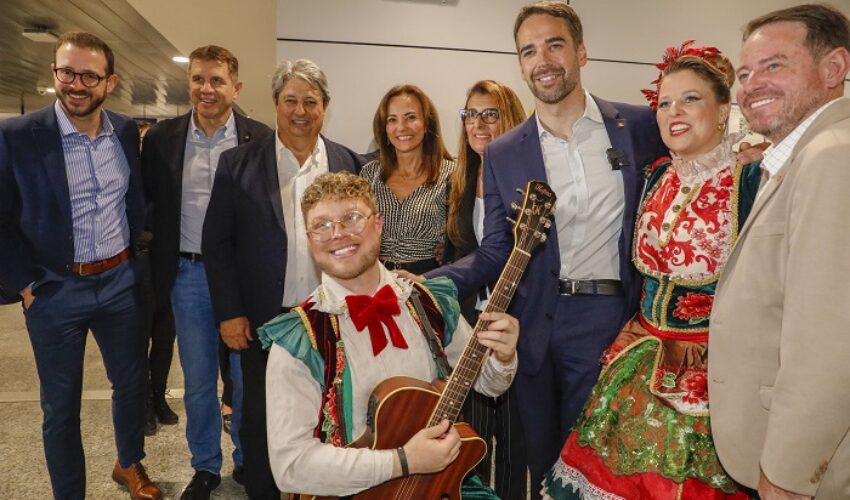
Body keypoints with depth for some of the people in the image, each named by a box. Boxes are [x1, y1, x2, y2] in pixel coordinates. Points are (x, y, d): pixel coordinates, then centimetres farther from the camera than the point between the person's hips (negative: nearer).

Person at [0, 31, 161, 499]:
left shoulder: (127, 131, 0)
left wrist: (134, 254, 8)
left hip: (121, 281, 4)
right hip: (54, 291, -3)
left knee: (132, 381, 17)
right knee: (60, 405, 10)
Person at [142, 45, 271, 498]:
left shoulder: (261, 139, -4)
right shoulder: (162, 137, 1)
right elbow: (146, 205, 8)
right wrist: (160, 262, 3)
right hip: (188, 275, 2)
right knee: (197, 381, 14)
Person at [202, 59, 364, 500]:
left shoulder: (352, 165, 1)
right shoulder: (238, 163, -2)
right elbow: (217, 242, -1)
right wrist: (228, 312, -6)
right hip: (264, 321, 0)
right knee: (259, 422, 15)